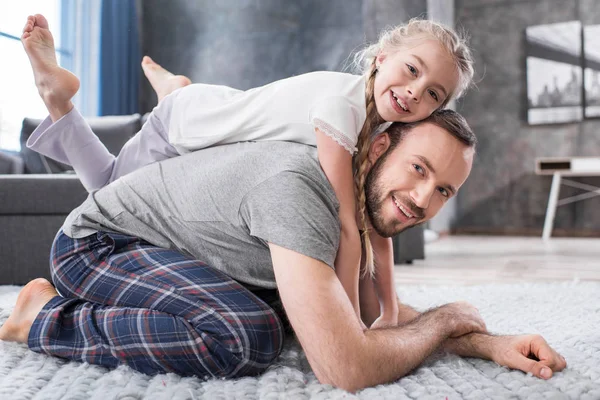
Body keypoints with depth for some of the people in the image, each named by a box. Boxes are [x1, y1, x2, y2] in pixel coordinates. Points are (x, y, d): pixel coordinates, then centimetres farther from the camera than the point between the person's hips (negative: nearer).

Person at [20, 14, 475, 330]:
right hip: (181, 127, -7)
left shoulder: (381, 126, -12)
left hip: (213, 142, 7)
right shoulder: (340, 103, -39)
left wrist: (391, 312, -14)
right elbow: (345, 226, -40)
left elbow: (374, 225, -11)